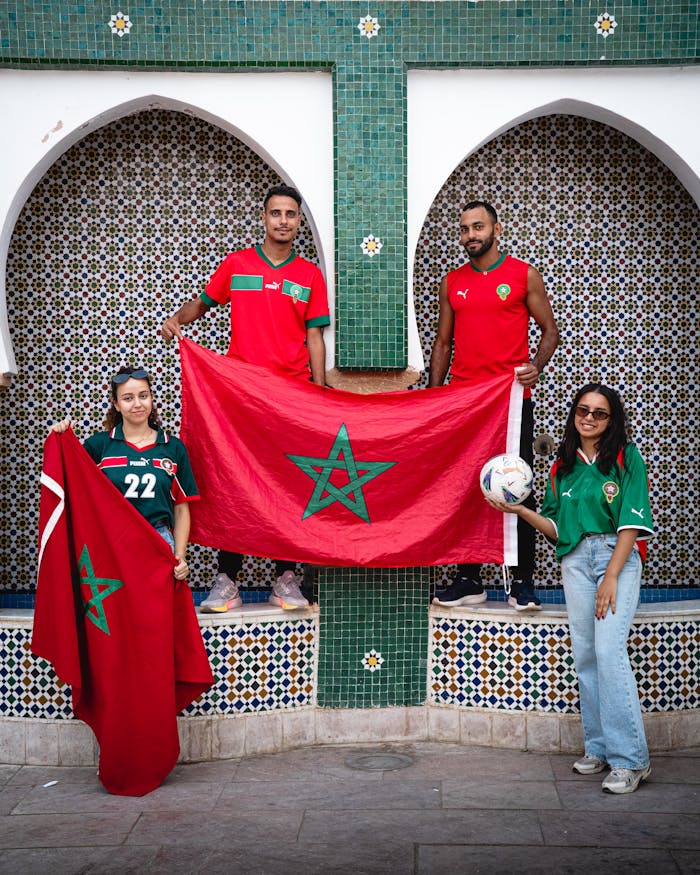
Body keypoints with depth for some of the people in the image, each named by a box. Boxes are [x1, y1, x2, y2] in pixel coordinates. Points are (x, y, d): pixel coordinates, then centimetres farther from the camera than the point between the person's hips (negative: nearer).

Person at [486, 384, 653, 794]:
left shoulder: (627, 458, 0)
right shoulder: (563, 466, 14)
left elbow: (632, 523, -7)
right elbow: (557, 528, 14)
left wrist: (611, 577, -14)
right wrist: (520, 510, -2)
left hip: (617, 557, -5)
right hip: (575, 560, 5)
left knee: (609, 650, -16)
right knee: (585, 655, 4)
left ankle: (630, 758, -11)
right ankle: (598, 748, 13)